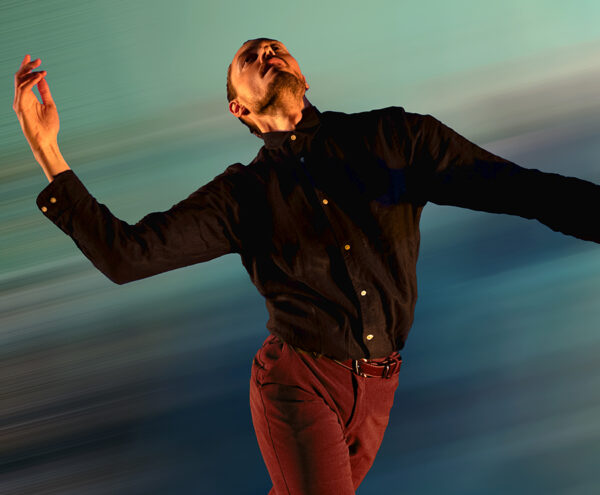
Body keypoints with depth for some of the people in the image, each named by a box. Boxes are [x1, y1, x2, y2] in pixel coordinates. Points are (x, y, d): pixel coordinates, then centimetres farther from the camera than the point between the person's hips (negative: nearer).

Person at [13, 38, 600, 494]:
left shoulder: (393, 137, -1)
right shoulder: (242, 195, -2)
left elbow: (524, 188, -7)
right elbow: (124, 254, -9)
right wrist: (47, 153, -17)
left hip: (375, 388, 3)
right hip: (298, 383, -3)